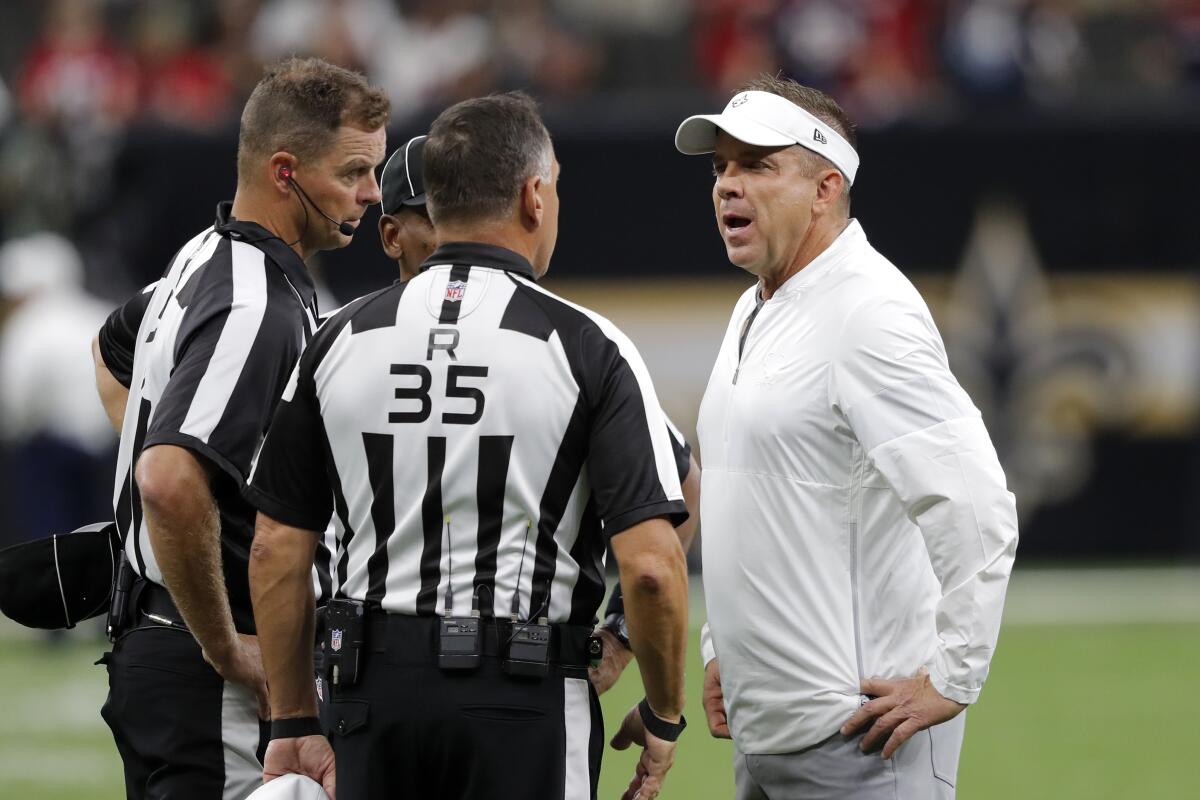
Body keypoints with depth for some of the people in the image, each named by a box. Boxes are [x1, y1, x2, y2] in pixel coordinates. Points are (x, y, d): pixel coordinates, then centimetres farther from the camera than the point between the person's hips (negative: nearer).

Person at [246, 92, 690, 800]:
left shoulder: (340, 339, 5)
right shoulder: (585, 345, -6)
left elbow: (277, 552, 6)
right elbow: (650, 564, -12)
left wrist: (296, 723, 14)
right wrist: (663, 716, 3)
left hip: (375, 690, 4)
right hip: (525, 699, -4)